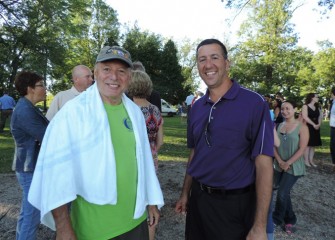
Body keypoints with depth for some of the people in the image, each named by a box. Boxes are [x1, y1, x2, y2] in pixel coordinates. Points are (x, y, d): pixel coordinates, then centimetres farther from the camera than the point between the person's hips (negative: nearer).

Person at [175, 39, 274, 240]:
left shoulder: (254, 103, -14)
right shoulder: (197, 107, 4)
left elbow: (263, 164, -16)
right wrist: (186, 193, 13)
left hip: (235, 203, -5)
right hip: (198, 199, 5)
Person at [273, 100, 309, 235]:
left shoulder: (302, 127, -10)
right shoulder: (279, 126, 5)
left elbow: (302, 149, -15)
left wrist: (288, 163, -16)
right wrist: (280, 161, -10)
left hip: (293, 167, -5)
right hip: (279, 166, 5)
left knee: (282, 193, -8)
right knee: (285, 194, 12)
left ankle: (276, 219, 12)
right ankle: (290, 220, 29)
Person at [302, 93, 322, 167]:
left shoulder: (317, 107, 16)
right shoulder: (305, 106, -5)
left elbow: (320, 116, 9)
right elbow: (305, 117, -15)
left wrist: (319, 124, -9)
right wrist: (314, 124, -16)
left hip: (315, 128, 7)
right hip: (307, 127, -7)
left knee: (313, 145, 7)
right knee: (307, 144, -6)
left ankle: (311, 160, 14)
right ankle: (306, 161, -1)